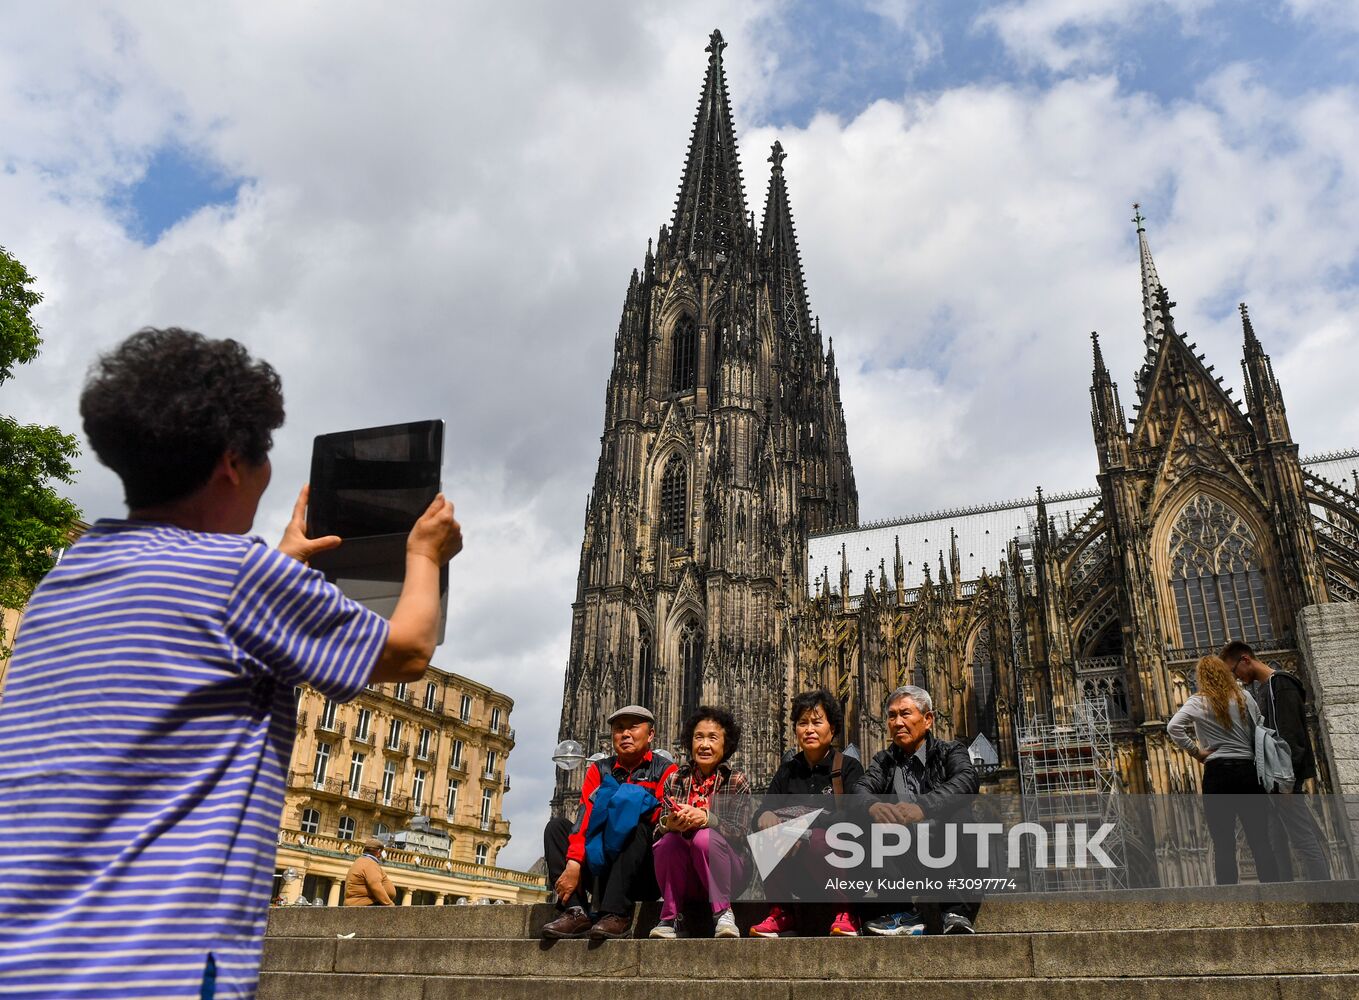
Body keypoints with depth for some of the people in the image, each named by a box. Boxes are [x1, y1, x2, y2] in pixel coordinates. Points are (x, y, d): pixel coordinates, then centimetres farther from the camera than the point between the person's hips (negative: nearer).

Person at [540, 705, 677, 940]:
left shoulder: (665, 771, 0)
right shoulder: (600, 770, 10)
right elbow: (585, 817, -6)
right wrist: (573, 864, -22)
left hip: (647, 874, -4)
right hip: (600, 869, 4)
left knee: (637, 826, -29)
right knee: (556, 825, -9)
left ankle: (616, 915, -33)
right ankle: (576, 912, -25)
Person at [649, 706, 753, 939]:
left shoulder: (736, 780, 1)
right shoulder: (675, 780, 6)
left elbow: (739, 832, -11)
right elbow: (658, 829, -2)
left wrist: (707, 818, -31)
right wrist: (669, 825, -28)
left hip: (728, 874, -2)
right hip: (684, 877, 2)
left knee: (705, 838, -30)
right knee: (668, 842, -27)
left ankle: (723, 912, -15)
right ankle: (670, 916, -14)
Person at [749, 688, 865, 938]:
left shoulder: (849, 767, 1)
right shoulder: (788, 770, 13)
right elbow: (762, 811, 4)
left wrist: (807, 827, -29)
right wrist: (766, 816, -22)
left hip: (842, 857, -3)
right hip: (795, 868, 3)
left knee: (815, 840, -34)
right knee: (767, 833, -24)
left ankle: (846, 913, -12)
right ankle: (782, 913, -12)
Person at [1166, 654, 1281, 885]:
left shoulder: (1198, 702, -1)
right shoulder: (1244, 698, 6)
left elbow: (1173, 727, -15)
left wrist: (1196, 752, -4)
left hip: (1217, 773, -2)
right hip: (1247, 770, 2)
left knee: (1223, 846, 2)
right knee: (1260, 842, 6)